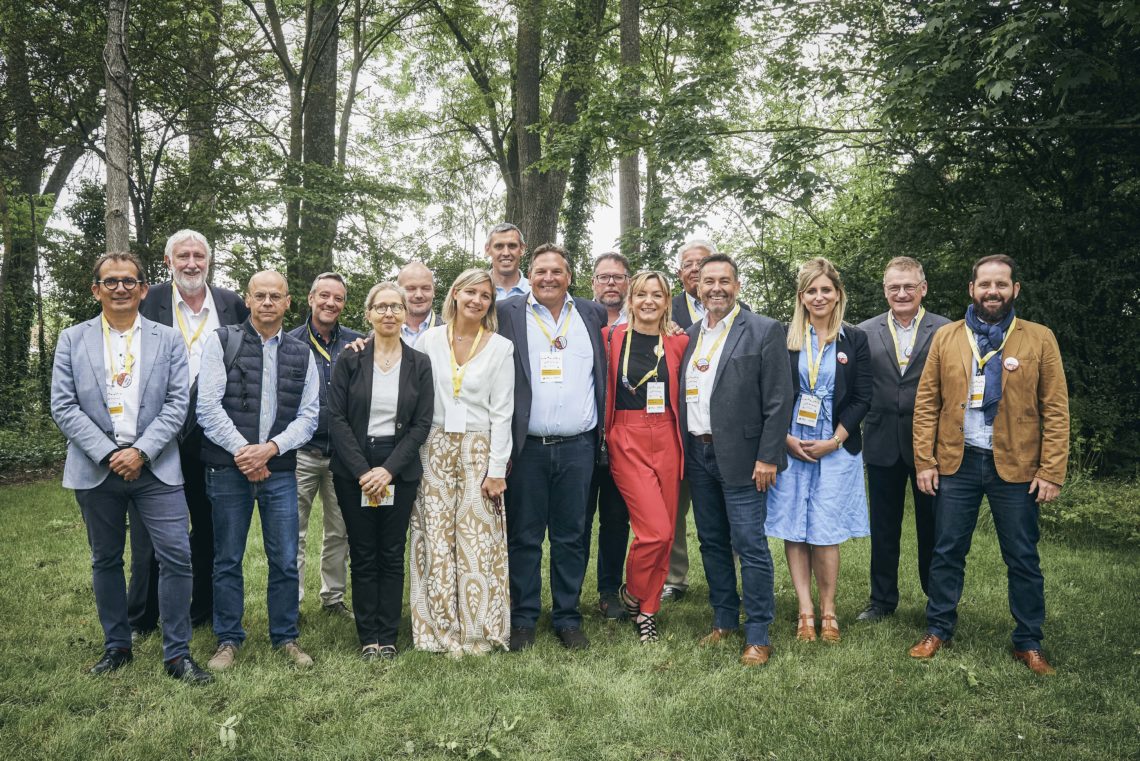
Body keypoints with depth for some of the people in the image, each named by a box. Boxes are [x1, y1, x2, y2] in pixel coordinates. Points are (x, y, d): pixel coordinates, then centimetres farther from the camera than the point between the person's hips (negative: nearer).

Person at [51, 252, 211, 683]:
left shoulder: (168, 340, 5)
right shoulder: (73, 340, 6)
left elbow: (177, 402, -2)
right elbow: (63, 407, -1)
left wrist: (141, 451, -13)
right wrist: (108, 454, -11)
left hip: (156, 467, -1)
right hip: (96, 468, 1)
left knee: (177, 557, -6)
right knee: (105, 561, 13)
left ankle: (177, 654, 5)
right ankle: (116, 646, 29)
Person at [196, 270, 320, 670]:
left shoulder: (301, 354, 9)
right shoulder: (222, 342, 1)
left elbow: (309, 414, 4)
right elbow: (208, 405, -6)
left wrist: (271, 448, -10)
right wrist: (242, 451, -12)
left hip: (280, 470, 2)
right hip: (228, 469, -2)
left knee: (285, 561, 5)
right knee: (227, 560, 9)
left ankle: (286, 637, 21)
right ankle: (228, 640, 23)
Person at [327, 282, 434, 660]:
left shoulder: (419, 364, 3)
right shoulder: (350, 360, 0)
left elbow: (422, 423, -1)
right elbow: (337, 418, -4)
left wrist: (389, 469, -11)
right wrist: (363, 471, -12)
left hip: (400, 469, 1)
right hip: (354, 469, 0)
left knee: (392, 554, 5)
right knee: (363, 555, 6)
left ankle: (387, 637, 15)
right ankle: (368, 637, 16)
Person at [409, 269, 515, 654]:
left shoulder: (500, 347, 1)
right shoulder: (430, 340, 4)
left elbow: (502, 412, -1)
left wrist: (497, 469, -6)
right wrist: (413, 457, 0)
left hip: (479, 449, -1)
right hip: (435, 449, 1)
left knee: (478, 541, 0)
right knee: (437, 541, 4)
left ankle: (478, 631, 12)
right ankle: (441, 629, 15)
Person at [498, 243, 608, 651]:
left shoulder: (593, 314, 9)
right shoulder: (508, 313, 2)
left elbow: (604, 373, 18)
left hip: (577, 446, 2)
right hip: (527, 446, -2)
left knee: (570, 537, 9)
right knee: (524, 537, 6)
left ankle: (568, 618, 21)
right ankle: (523, 620, 18)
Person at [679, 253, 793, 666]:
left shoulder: (764, 331, -6)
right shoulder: (691, 333, 11)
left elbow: (778, 400, -9)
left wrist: (768, 457, -13)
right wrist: (683, 449, 8)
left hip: (741, 456, -6)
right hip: (698, 454, 6)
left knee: (749, 545, -2)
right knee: (712, 542, 14)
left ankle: (758, 635, 10)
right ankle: (724, 620, 28)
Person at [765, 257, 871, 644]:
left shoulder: (854, 340, 4)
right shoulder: (784, 338, 4)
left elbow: (862, 399, 2)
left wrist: (833, 441, -7)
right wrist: (786, 439, -7)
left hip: (835, 449, -1)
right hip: (790, 447, 1)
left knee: (825, 534, -1)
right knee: (793, 531, 2)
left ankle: (828, 610, 15)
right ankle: (805, 612, 12)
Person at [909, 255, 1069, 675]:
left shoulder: (1040, 339, 0)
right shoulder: (945, 337, 4)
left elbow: (1055, 411, -2)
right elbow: (926, 403, 3)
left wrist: (1051, 472, -8)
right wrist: (925, 461, -3)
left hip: (1016, 467, -1)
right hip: (956, 463, 1)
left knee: (1023, 559, 9)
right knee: (947, 553, 10)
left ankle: (1029, 643, 24)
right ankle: (938, 630, 25)